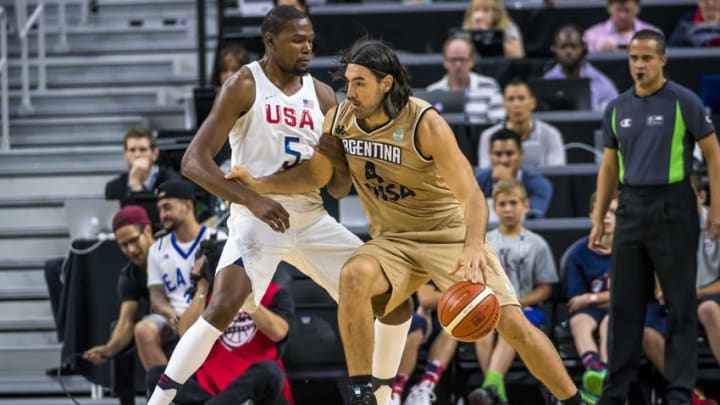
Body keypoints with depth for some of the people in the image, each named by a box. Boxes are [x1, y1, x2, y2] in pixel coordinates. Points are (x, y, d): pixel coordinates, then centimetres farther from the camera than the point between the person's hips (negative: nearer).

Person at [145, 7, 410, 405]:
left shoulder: (322, 95, 8)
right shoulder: (245, 85, -8)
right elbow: (193, 161, -16)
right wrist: (252, 199, -27)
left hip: (312, 218, 6)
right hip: (257, 216, -6)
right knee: (224, 306, -30)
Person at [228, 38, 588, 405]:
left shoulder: (425, 124, -22)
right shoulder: (339, 119, -8)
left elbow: (471, 194, -26)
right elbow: (318, 175, 10)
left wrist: (473, 246, -44)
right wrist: (257, 184, -1)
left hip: (450, 234, -3)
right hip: (392, 241, 3)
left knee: (511, 321, -13)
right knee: (354, 275, -30)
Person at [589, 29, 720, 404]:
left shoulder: (684, 102, -6)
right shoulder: (617, 108, 9)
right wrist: (598, 220, 11)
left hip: (672, 209, -5)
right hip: (631, 209, 5)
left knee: (680, 304, 0)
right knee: (624, 303, 6)